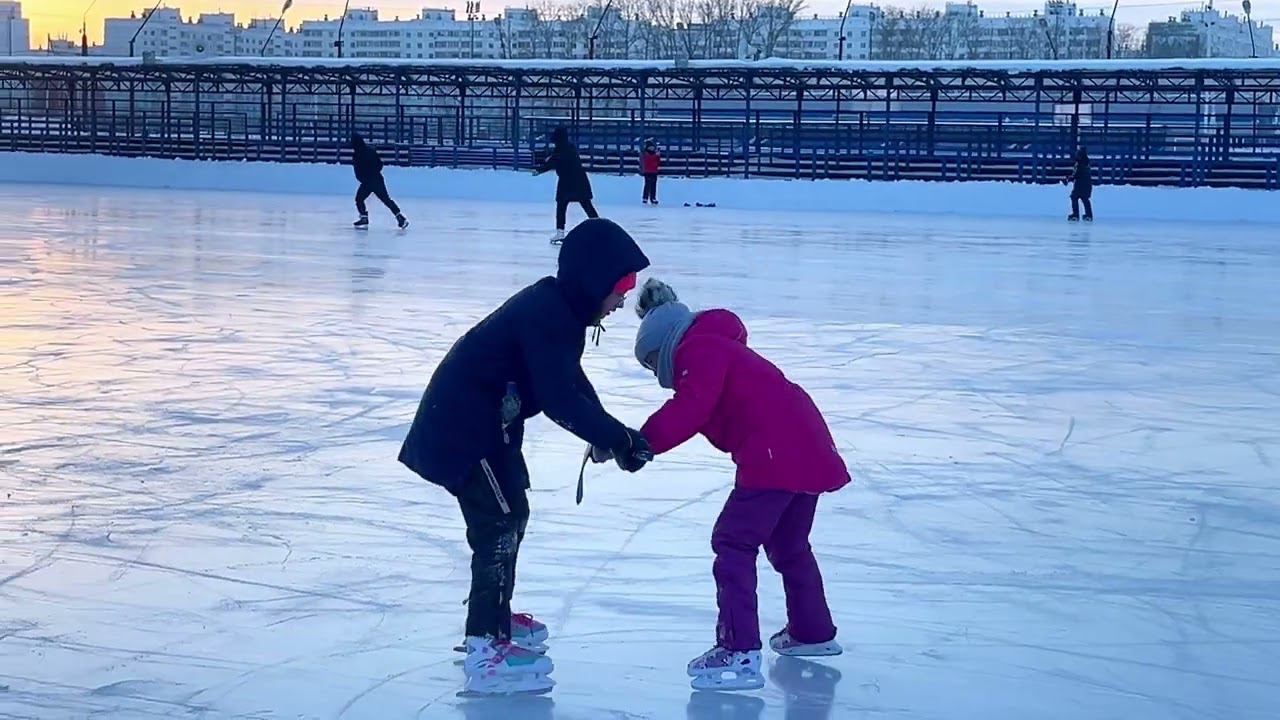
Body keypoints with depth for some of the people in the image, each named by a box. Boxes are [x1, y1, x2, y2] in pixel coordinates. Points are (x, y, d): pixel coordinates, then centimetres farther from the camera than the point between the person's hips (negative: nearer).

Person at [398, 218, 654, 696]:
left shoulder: (558, 308, 8)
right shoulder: (547, 316, -24)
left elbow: (570, 380, 14)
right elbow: (561, 400, -30)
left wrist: (606, 433, 2)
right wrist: (619, 440, -25)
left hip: (486, 421, 11)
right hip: (465, 426, -11)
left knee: (511, 515, 20)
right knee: (499, 523, -12)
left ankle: (495, 617, 35)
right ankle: (485, 651, -12)